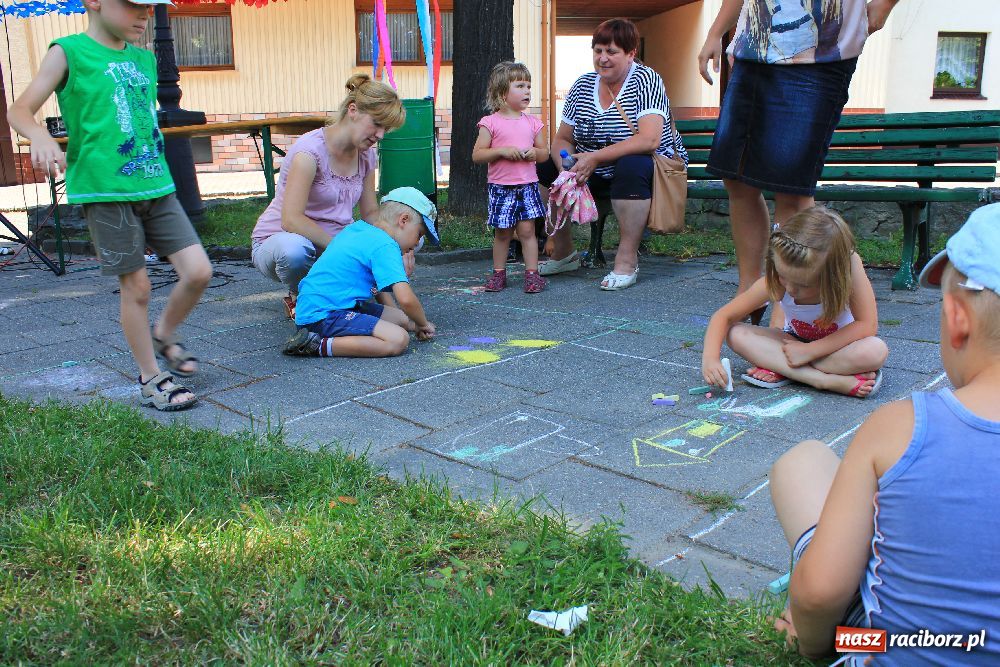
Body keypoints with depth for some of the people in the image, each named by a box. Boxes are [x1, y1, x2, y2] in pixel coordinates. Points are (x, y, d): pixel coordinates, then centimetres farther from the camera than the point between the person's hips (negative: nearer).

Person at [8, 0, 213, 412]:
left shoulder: (144, 59, 15)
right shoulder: (69, 52, -3)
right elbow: (20, 110, -8)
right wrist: (40, 136, -29)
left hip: (156, 187, 6)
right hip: (105, 190, -5)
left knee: (198, 272, -2)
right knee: (136, 286, -1)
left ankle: (163, 336, 26)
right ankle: (151, 379, 16)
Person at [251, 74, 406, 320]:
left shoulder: (367, 156, 1)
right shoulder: (311, 150, -22)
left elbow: (371, 213, 6)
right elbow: (291, 219, -30)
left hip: (336, 242, 6)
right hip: (275, 242, -6)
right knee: (295, 249, -43)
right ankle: (298, 299, -6)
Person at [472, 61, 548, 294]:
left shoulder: (532, 122, 7)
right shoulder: (491, 122, -4)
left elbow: (545, 153, 14)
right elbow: (477, 155, -6)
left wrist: (535, 152, -9)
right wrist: (502, 151, -18)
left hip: (527, 185, 2)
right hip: (500, 187, -2)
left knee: (527, 229, -2)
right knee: (502, 232, 6)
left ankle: (532, 273, 5)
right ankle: (499, 273, 19)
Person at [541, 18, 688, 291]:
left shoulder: (646, 80, -13)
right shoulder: (583, 85, 4)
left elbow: (649, 140, -28)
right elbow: (562, 139, 5)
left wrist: (595, 157, -31)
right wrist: (567, 165, -19)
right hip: (599, 176, 6)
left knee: (632, 165, -38)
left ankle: (627, 259, -29)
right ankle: (563, 253, 6)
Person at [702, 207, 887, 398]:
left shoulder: (849, 265, -31)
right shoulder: (773, 282, -25)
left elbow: (867, 325, -28)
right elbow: (724, 316, -18)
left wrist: (809, 350, -29)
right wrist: (710, 358, -35)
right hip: (794, 342, 2)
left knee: (877, 351, -35)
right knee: (735, 333, -24)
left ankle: (781, 370, -26)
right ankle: (827, 380, -30)